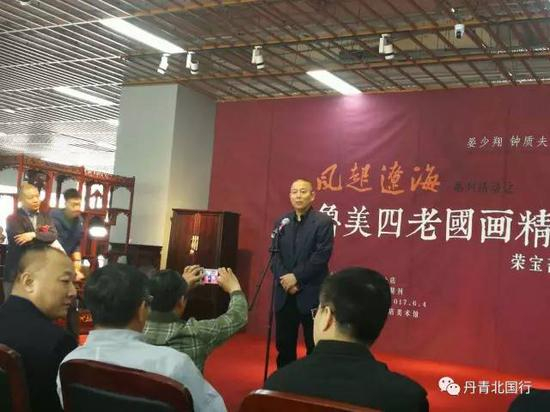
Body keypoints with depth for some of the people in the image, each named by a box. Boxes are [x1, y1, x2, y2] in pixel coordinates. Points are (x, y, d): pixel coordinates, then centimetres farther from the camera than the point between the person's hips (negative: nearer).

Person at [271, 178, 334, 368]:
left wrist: (296, 277, -16)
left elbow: (321, 256, -13)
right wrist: (285, 280, -9)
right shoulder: (281, 222, 11)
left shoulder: (323, 222, -5)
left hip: (311, 294, -5)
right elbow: (275, 254, 6)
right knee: (283, 344, 11)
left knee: (315, 346, 4)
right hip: (284, 294, 5)